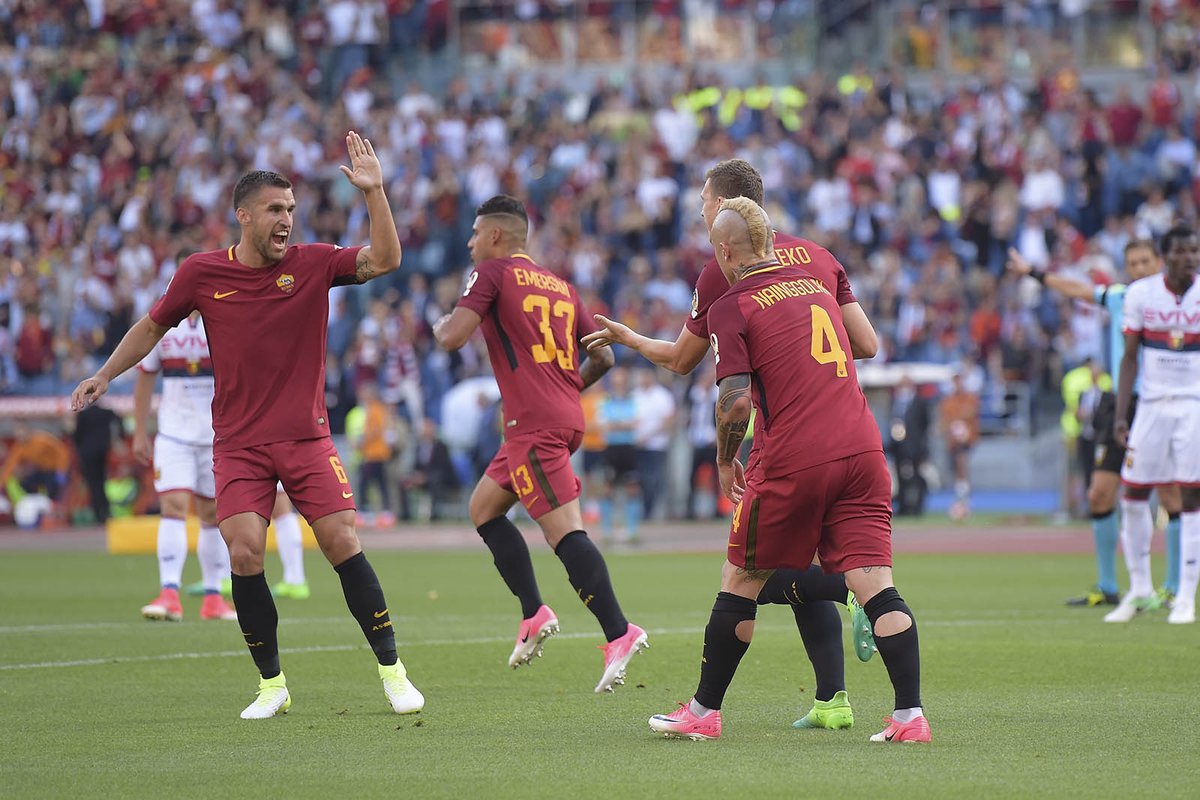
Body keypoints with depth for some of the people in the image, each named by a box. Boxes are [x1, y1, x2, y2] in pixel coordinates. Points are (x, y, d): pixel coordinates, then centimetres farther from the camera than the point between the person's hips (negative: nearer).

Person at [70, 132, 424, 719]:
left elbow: (385, 259, -13)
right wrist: (104, 376, 10)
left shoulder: (312, 264, -2)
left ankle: (392, 672, 3)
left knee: (342, 543, -8)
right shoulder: (201, 274, 0)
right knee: (244, 553, -12)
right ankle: (272, 685, 3)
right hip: (238, 443, 0)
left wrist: (373, 192, -22)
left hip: (306, 437, 0)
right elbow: (152, 327, 15)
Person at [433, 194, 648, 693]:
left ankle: (619, 633, -22)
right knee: (483, 508, 19)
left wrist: (440, 324, 12)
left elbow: (453, 337, -11)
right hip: (566, 417, 9)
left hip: (533, 423, -9)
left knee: (563, 530, -13)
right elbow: (602, 356, 18)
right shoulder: (560, 286, 19)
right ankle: (534, 614, 12)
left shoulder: (494, 273, -2)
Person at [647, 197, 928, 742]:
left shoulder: (731, 308, -1)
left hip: (794, 462, -5)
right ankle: (910, 715, -14)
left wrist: (725, 459, 6)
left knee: (740, 581, 12)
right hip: (861, 450, 5)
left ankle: (704, 712, 20)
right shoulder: (815, 286, 18)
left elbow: (735, 401, -12)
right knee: (874, 585, -2)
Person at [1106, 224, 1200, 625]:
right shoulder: (1140, 294, 0)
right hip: (1153, 404, 2)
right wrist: (1120, 416, -1)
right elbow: (1130, 358, 4)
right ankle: (1140, 589, 17)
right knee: (1133, 495, 1)